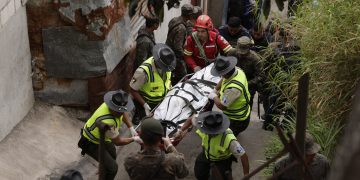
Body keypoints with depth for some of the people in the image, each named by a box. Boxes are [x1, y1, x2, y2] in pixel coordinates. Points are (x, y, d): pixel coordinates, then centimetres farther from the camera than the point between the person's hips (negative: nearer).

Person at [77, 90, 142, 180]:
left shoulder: (116, 105, -22)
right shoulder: (107, 122, -44)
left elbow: (124, 114, 5)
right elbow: (118, 141, -27)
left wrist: (131, 128, -7)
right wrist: (133, 139, -15)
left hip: (102, 137, 9)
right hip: (91, 143, -9)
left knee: (112, 156, 29)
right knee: (112, 167, -10)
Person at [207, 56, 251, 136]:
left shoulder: (233, 87, -40)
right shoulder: (237, 70, -12)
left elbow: (221, 106, -28)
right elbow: (223, 79, 12)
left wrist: (214, 96, -10)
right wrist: (215, 90, 3)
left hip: (237, 121, -9)